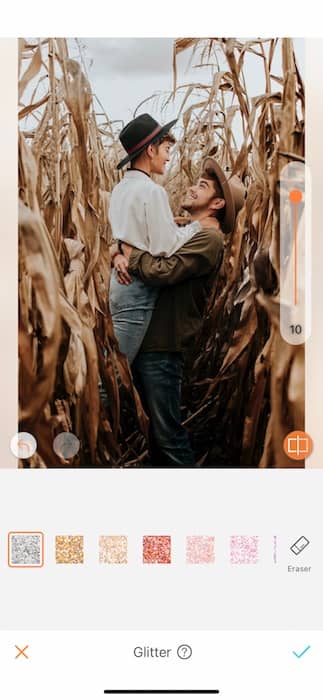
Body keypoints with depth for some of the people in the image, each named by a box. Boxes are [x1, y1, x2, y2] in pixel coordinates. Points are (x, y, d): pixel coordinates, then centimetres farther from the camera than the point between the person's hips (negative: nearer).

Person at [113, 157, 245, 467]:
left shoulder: (209, 238, -12)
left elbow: (161, 272, -23)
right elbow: (129, 240, 18)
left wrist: (132, 250, -6)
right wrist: (120, 255, -5)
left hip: (163, 347, -9)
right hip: (141, 338, 9)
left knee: (168, 432, -4)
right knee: (155, 422, 19)